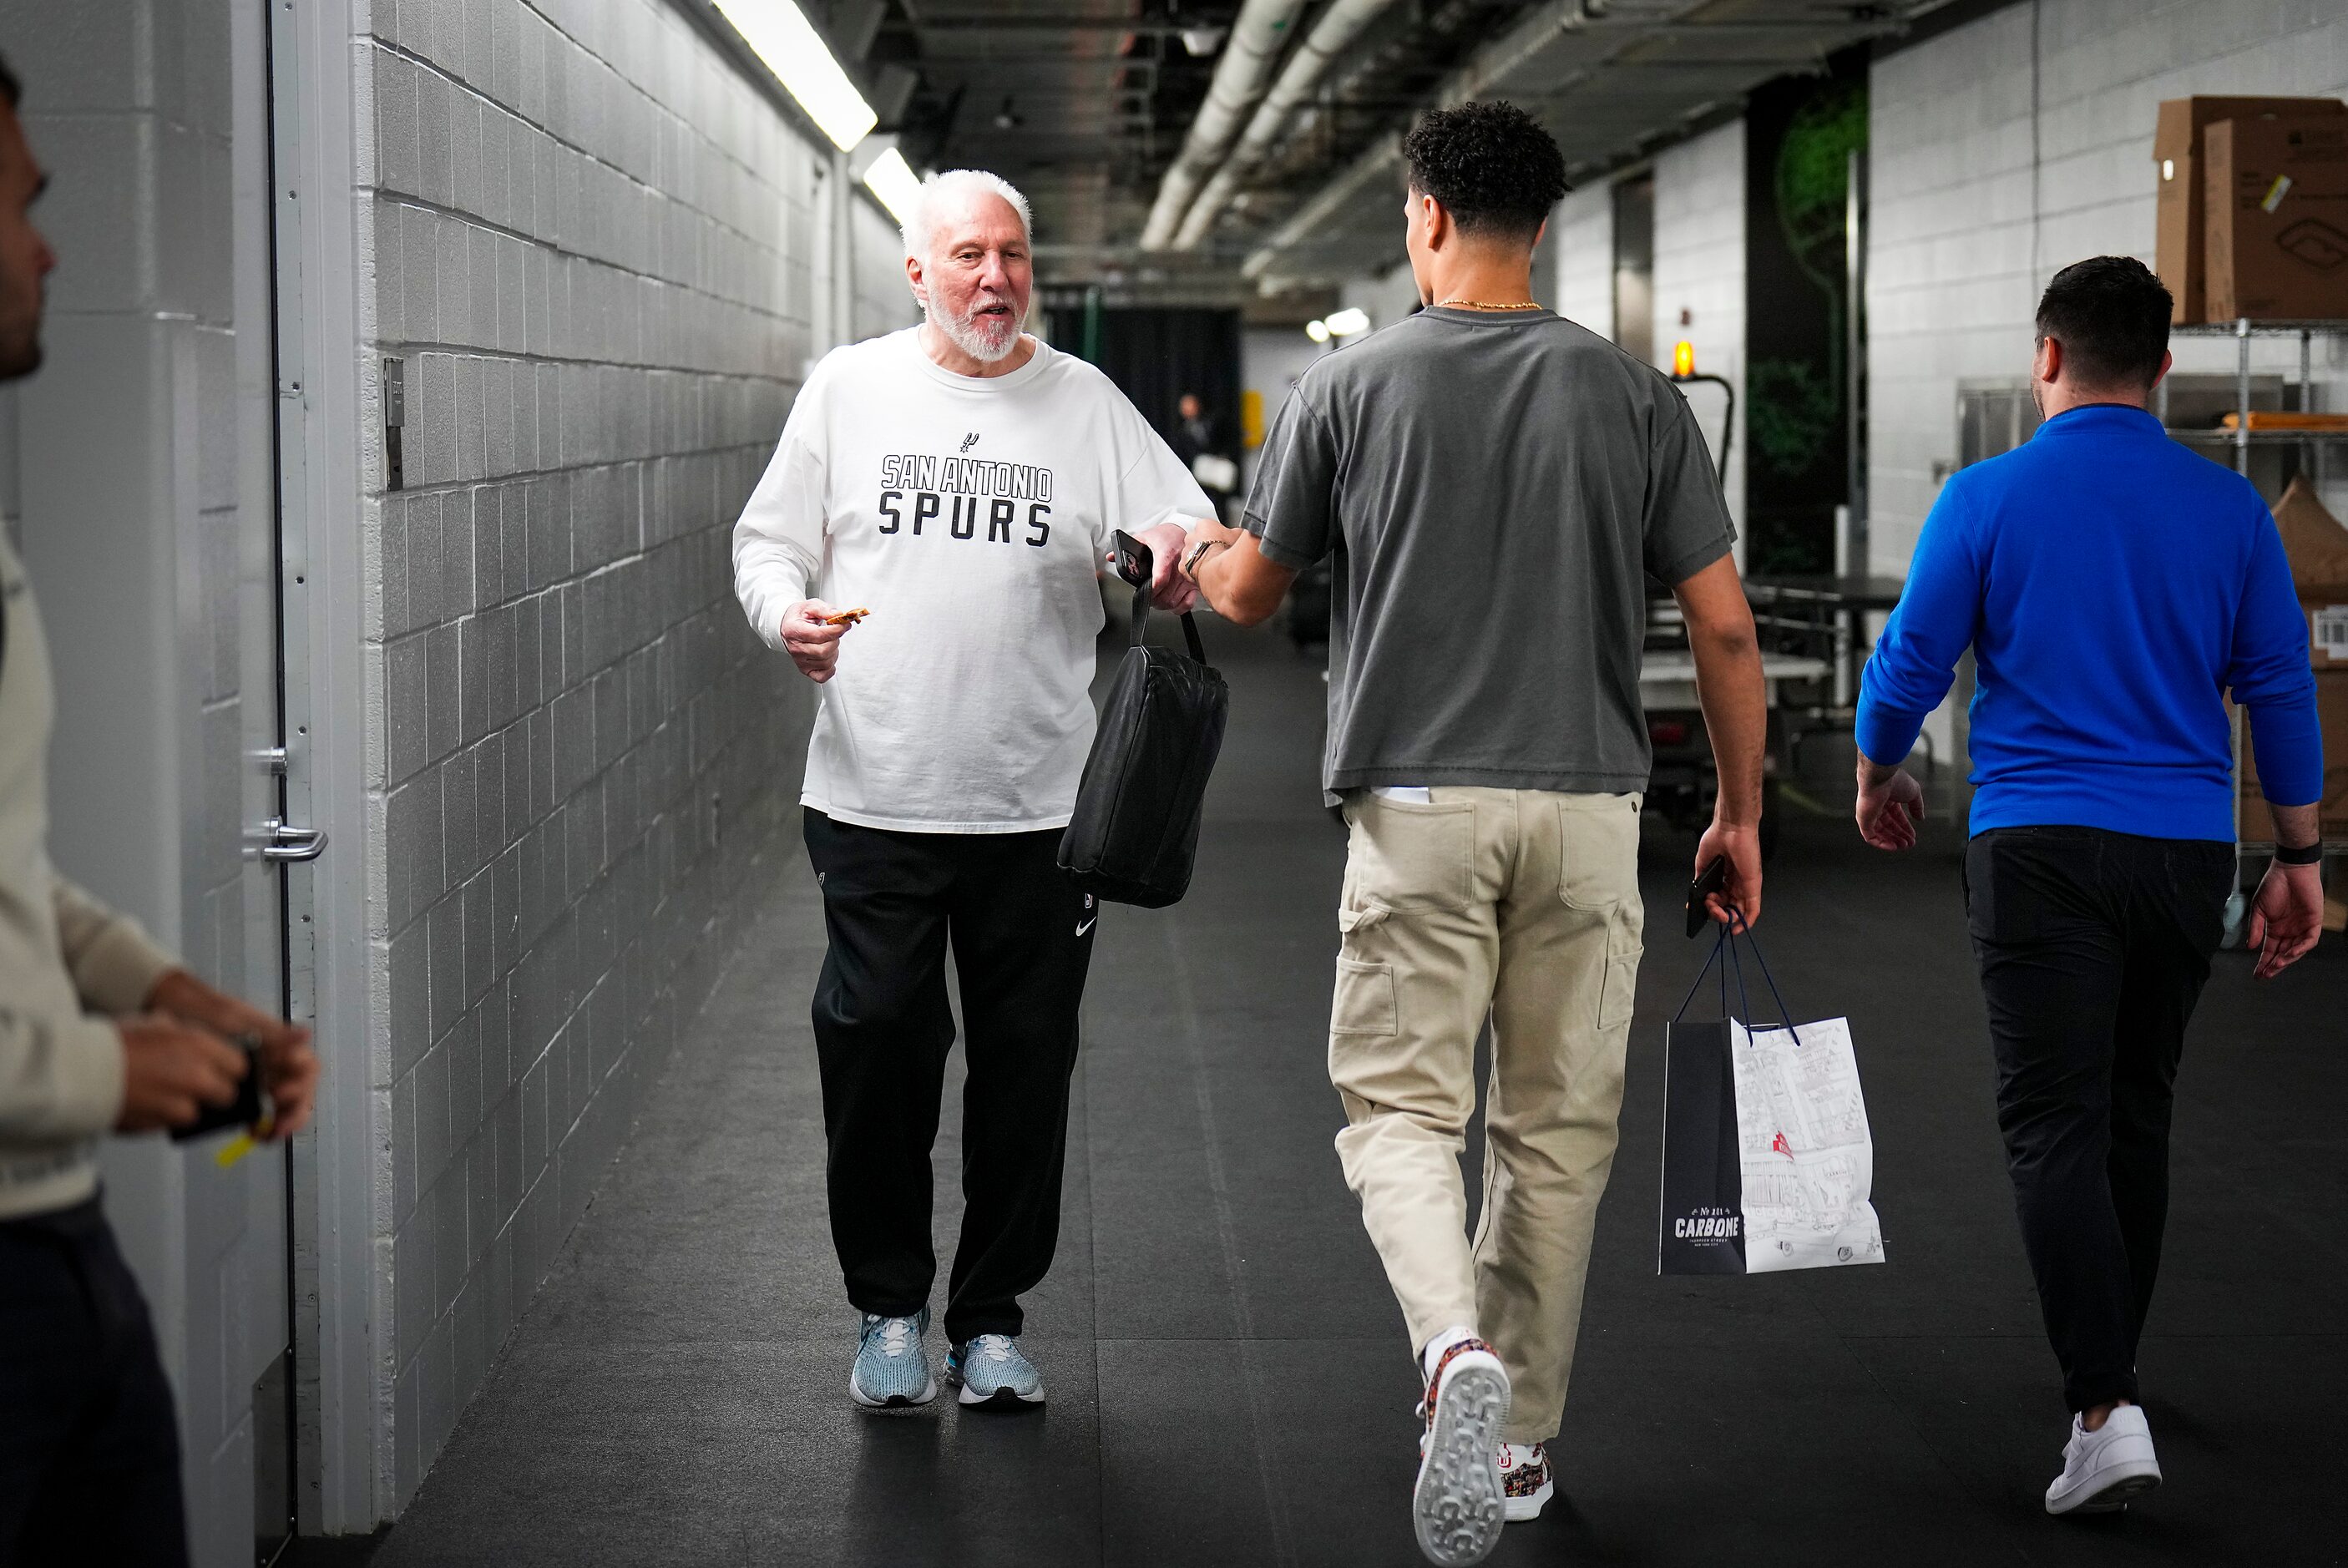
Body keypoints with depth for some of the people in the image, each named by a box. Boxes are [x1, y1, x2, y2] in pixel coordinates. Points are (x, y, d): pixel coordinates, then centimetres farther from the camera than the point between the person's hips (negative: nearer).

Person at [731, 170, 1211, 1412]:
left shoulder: (1088, 404, 7)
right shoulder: (847, 390, 7)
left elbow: (1195, 555, 3)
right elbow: (767, 541, 10)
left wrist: (1175, 566, -21)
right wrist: (786, 616, -11)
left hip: (1041, 805, 1)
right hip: (875, 797, -1)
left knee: (1025, 1065, 6)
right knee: (876, 1043, -2)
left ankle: (989, 1318, 20)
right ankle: (889, 1304, 17)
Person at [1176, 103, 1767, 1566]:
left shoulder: (1350, 386, -1)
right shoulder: (1633, 393, 1)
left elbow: (1249, 591, 10)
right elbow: (1723, 625, 0)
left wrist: (1194, 556, 35)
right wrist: (1741, 812, 11)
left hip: (1418, 803, -2)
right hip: (1587, 807, 2)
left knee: (1402, 1110, 5)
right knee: (1557, 1128, 13)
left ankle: (1458, 1349, -22)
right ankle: (1521, 1438, 21)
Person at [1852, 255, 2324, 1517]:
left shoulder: (1986, 498, -4)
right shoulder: (2228, 508, 3)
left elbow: (1907, 670, 1)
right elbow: (2280, 690, 5)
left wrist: (1877, 783, 20)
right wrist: (2298, 861, 13)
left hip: (2039, 848, -4)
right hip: (2186, 852, 4)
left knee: (2055, 1127, -6)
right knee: (2137, 1117, 18)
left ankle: (2104, 1411, -19)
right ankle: (2109, 1361, 31)